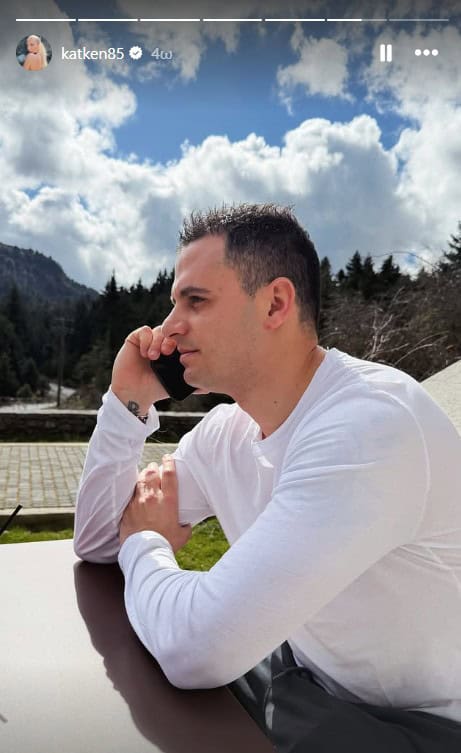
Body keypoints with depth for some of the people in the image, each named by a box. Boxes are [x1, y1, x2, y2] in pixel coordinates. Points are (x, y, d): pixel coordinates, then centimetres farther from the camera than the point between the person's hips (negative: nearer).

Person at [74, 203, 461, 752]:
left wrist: (146, 546, -13)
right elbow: (96, 541, 3)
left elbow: (194, 649, -35)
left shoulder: (372, 423, -32)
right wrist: (128, 401, -9)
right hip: (296, 674, 7)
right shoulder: (223, 431, -5)